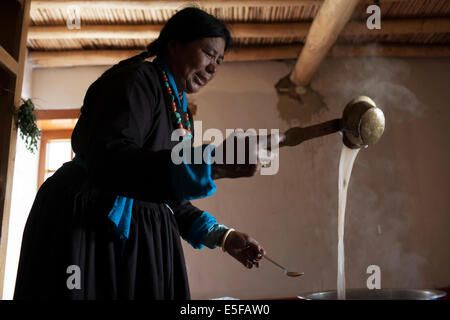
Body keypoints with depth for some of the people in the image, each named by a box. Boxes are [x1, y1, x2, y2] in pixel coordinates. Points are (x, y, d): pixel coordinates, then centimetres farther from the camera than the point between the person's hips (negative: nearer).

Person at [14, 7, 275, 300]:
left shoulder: (182, 112, 14)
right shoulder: (135, 80, -12)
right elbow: (108, 163, -31)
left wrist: (221, 235, 5)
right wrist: (211, 161, -39)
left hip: (142, 238, 9)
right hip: (89, 229, -8)